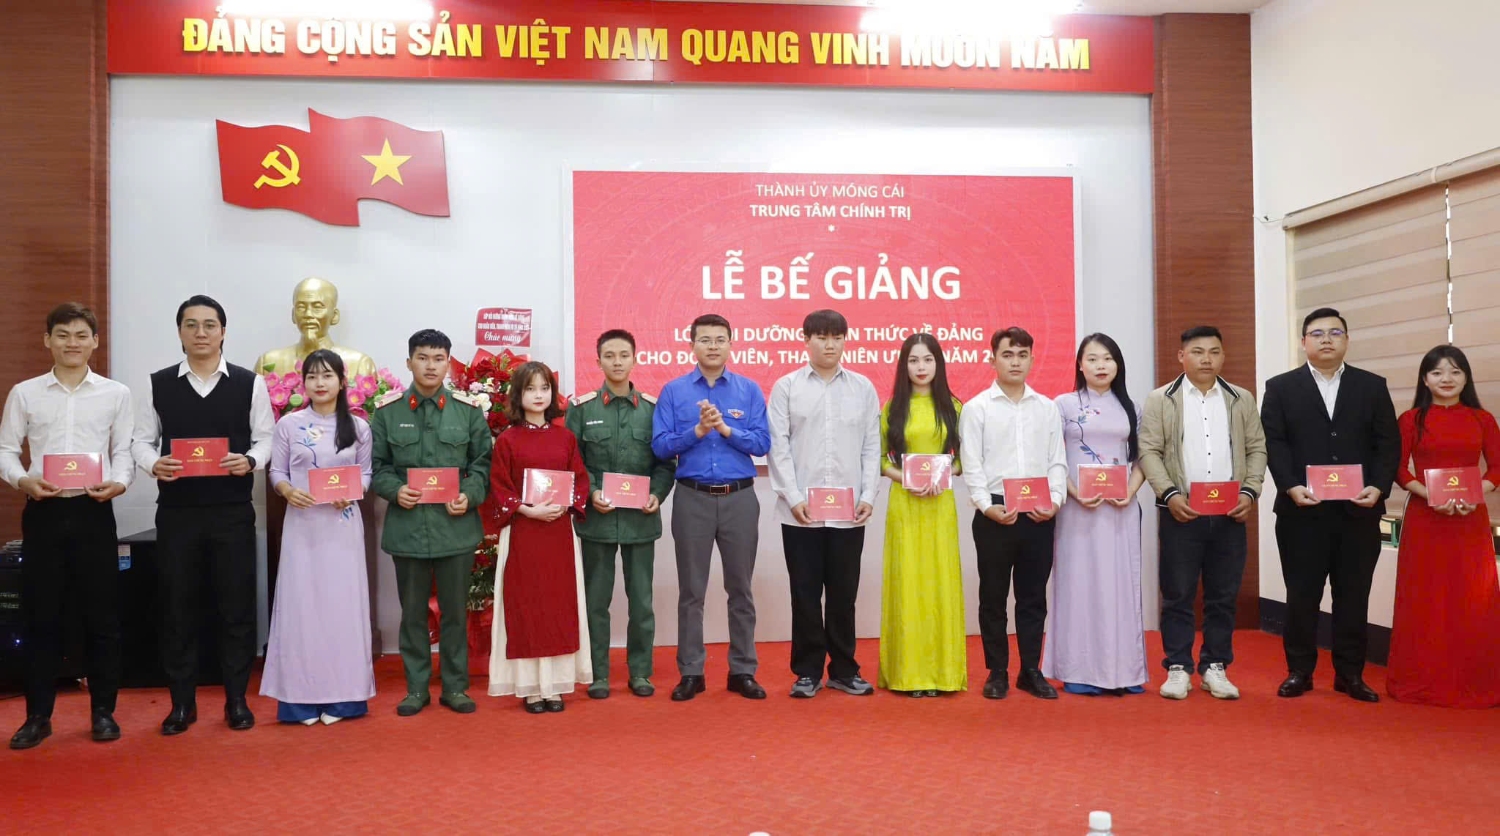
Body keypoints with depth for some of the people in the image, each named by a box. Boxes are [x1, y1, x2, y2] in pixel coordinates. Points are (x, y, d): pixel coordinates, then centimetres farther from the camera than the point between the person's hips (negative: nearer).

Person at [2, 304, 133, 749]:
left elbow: (123, 450, 5)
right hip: (43, 512, 1)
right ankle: (38, 715, 17)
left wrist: (119, 482, -15)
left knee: (101, 614, 4)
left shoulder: (116, 393, 5)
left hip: (93, 511, 0)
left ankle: (103, 711, 15)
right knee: (40, 614, 6)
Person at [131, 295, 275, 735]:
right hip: (176, 512, 1)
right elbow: (141, 440, 6)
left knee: (236, 607, 4)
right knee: (177, 607, 7)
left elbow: (266, 438, 3)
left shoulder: (250, 383, 2)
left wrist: (250, 461, -18)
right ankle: (182, 703, 19)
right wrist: (154, 464, -14)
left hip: (233, 512, -1)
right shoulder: (158, 384, 5)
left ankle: (237, 700, 17)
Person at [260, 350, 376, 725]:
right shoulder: (288, 424, 2)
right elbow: (277, 471, 4)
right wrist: (288, 491, -15)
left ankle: (341, 696, 9)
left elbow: (366, 473, 7)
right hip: (302, 524, 0)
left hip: (343, 525, 0)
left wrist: (350, 493, -12)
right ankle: (302, 696, 8)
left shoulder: (358, 427, 4)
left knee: (342, 603, 2)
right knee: (301, 603, 1)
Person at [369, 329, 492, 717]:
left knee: (455, 611, 8)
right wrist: (395, 490, -13)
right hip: (407, 527, 0)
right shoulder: (387, 411, 3)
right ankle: (416, 687, 22)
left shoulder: (468, 410, 2)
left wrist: (470, 495, -12)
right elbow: (376, 465, 5)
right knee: (413, 612, 10)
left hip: (456, 526, 0)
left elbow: (484, 462, 4)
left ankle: (455, 686, 20)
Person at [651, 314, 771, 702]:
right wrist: (699, 430, -16)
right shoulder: (673, 391, 2)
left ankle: (742, 670, 18)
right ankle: (690, 672, 15)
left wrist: (725, 428, -16)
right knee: (691, 590, 6)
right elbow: (660, 446, -5)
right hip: (693, 499, 0)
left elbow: (763, 443, -4)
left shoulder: (749, 390, 3)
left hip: (739, 498, 1)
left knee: (740, 588, 8)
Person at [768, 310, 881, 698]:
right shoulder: (786, 387, 2)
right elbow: (778, 447, -2)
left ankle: (844, 670, 21)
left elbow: (871, 447, 7)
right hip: (800, 512, -1)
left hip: (849, 512, 2)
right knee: (805, 594, 5)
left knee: (843, 594, 9)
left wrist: (868, 496, -2)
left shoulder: (863, 387, 8)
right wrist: (794, 498, -10)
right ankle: (808, 671, 16)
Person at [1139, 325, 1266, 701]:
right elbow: (1149, 452, -4)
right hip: (1181, 513, -2)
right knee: (1178, 595, 2)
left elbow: (1257, 449, 9)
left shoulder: (1242, 400, 11)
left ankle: (1215, 667, 17)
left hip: (1230, 514, 3)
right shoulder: (1160, 400, 2)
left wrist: (1250, 492, -5)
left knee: (1224, 596, 7)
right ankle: (1178, 668, 10)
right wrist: (1170, 495, -15)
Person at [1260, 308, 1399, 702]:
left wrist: (1378, 487, -11)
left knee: (1353, 596, 8)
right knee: (1301, 595, 4)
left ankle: (1350, 674, 18)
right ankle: (1299, 671, 15)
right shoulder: (1281, 387, 4)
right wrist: (1291, 487, -16)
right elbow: (1273, 444, -3)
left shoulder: (1373, 386, 9)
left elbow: (1388, 443, 4)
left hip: (1359, 510, 2)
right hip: (1302, 511, -1)